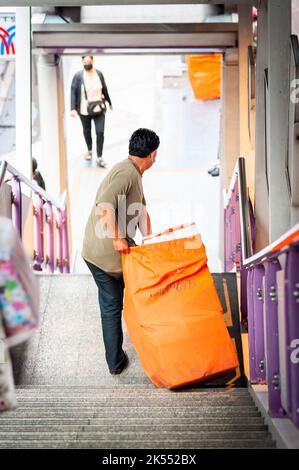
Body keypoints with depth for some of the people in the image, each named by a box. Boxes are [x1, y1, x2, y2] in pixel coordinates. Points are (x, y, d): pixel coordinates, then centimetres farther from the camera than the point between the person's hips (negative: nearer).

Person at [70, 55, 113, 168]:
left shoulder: (99, 74, -3)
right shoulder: (78, 76, -11)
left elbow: (104, 89, 9)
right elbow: (73, 92, -12)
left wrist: (109, 102, 19)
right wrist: (73, 109, -20)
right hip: (84, 110, -1)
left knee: (100, 132, -7)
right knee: (87, 131, 18)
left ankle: (99, 157, 1)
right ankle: (89, 150, 43)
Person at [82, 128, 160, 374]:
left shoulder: (132, 173, 14)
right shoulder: (127, 173, -18)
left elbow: (142, 210, 12)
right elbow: (104, 206, -32)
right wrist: (118, 239, -28)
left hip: (94, 252, 9)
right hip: (111, 253, -9)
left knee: (110, 307, 16)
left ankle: (115, 362, 25)